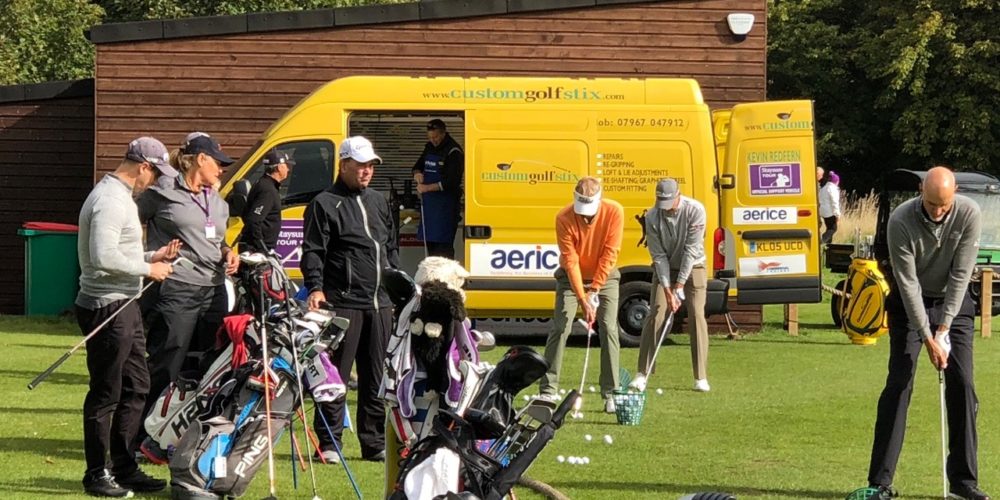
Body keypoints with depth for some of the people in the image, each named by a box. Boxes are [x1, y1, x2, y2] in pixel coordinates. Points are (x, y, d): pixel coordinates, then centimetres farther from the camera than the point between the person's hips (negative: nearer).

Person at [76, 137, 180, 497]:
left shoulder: (121, 197, 16)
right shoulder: (110, 200, -18)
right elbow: (104, 257, -27)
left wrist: (151, 257, 8)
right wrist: (148, 269, -17)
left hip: (125, 306, 11)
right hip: (107, 308, -11)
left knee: (136, 389, 15)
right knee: (106, 395, -2)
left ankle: (125, 468, 23)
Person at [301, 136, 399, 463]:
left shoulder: (378, 202, 20)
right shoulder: (325, 203, 0)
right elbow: (312, 250, -7)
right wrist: (315, 288, -20)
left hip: (380, 303, 7)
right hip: (343, 302, -6)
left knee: (376, 376, 9)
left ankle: (375, 443, 15)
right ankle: (329, 443, 0)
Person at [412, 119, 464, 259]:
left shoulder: (453, 152, -11)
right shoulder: (429, 147, 12)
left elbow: (451, 182, -17)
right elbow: (418, 166, 23)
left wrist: (427, 188, -19)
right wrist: (417, 173, -2)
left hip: (445, 203, -8)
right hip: (429, 200, 8)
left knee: (443, 243, -12)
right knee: (429, 241, 11)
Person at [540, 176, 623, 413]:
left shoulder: (614, 212, -22)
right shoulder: (564, 218, -24)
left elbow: (609, 254, -19)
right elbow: (571, 261, -22)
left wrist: (594, 291, -20)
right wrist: (583, 299, -26)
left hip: (604, 276, 1)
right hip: (571, 277, 0)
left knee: (609, 329, -8)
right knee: (560, 329, -9)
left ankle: (610, 393, -5)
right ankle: (548, 391, -4)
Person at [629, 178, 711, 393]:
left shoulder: (695, 210, -24)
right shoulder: (652, 217, -18)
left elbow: (691, 250, -23)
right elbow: (659, 256, -15)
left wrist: (679, 287, -23)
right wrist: (668, 291, -20)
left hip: (693, 267, -1)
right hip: (665, 269, 1)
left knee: (697, 316, -7)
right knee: (655, 315, -9)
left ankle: (701, 378, -3)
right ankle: (642, 374, -6)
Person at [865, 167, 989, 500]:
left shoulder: (969, 214, -21)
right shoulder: (900, 221, -26)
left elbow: (960, 274, -19)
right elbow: (908, 282, -22)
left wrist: (944, 327, -21)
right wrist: (928, 338, -24)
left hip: (953, 301, 2)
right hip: (910, 303, -2)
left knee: (962, 385, -4)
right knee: (898, 385, -9)